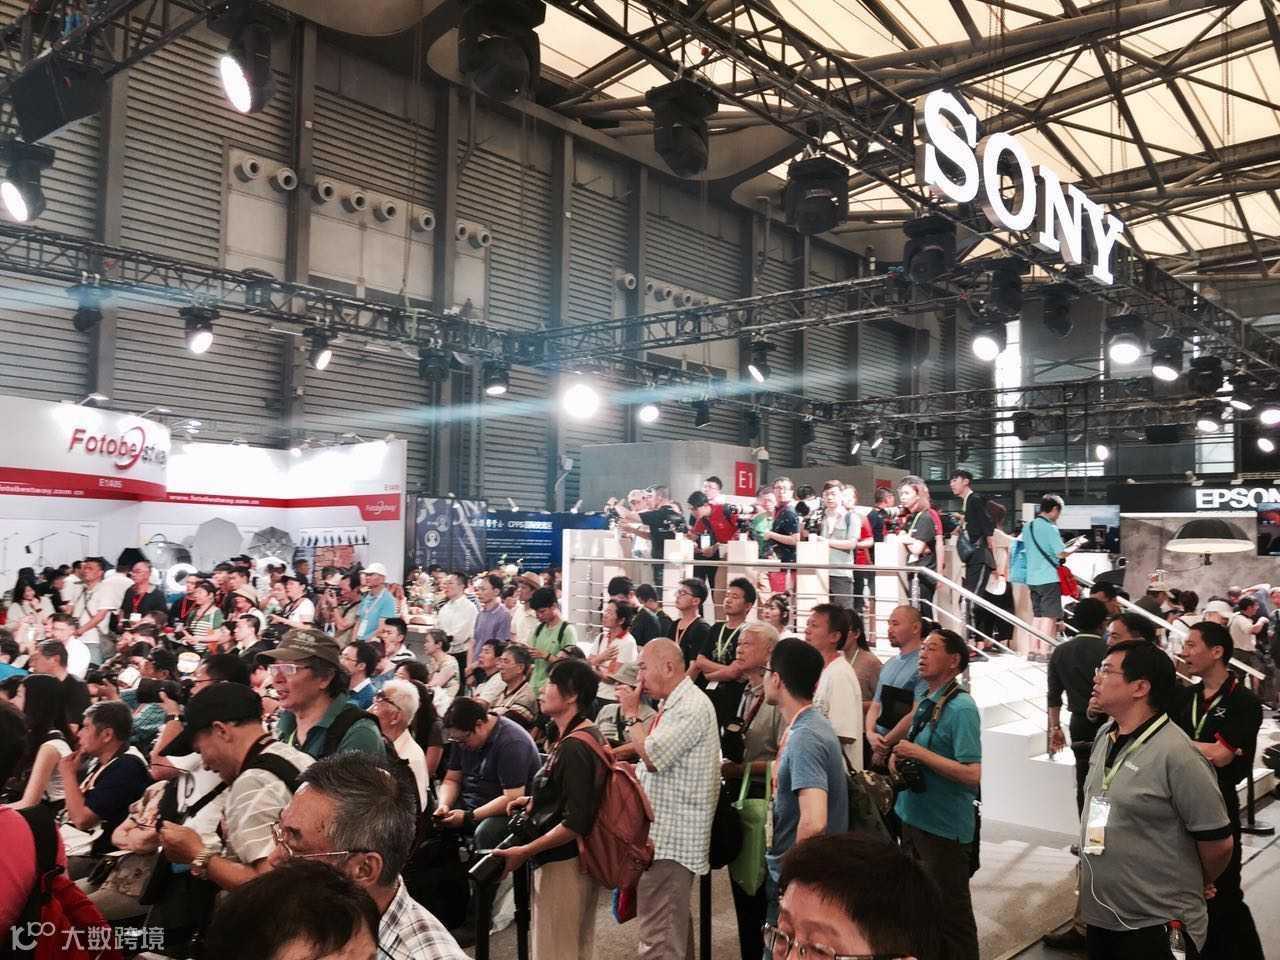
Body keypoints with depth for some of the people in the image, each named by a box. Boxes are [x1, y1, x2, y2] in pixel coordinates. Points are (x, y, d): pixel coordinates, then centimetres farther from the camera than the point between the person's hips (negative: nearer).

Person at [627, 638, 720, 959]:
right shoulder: (674, 704, 15)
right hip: (663, 834, 11)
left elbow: (651, 755, -21)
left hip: (671, 839, -11)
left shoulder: (692, 707, -17)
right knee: (674, 925, 20)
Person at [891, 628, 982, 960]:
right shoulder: (925, 702, 7)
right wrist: (900, 758, 1)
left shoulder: (961, 708, -19)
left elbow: (972, 774, -26)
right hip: (914, 818, 9)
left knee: (950, 914, 4)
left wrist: (918, 753, -24)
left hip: (944, 827, -9)